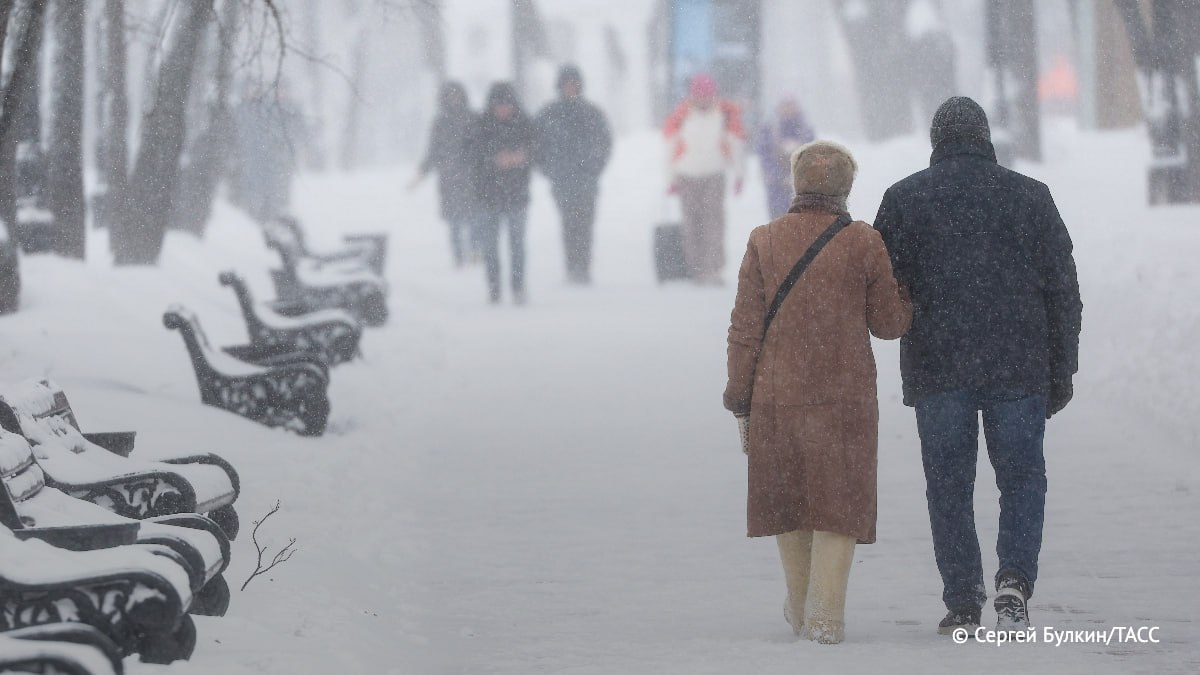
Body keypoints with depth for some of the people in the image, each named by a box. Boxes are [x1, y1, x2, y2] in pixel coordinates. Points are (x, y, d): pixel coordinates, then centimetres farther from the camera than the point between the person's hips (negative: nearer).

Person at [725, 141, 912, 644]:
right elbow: (888, 323, 1)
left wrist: (740, 403, 5)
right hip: (845, 396, -2)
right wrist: (904, 292, 21)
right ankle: (826, 615, -4)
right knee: (838, 503, 4)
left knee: (788, 500, 16)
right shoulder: (863, 243, -6)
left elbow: (746, 329, -1)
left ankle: (801, 610, 26)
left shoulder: (764, 242, -2)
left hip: (777, 396, 2)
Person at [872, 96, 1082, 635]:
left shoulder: (904, 198, 3)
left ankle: (963, 604, 5)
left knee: (949, 485, 7)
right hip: (1019, 368, 0)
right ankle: (1015, 578, -13)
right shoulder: (1030, 196, 5)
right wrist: (1061, 371, 12)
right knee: (1021, 478, 8)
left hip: (937, 369, 0)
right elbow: (1063, 291, 7)